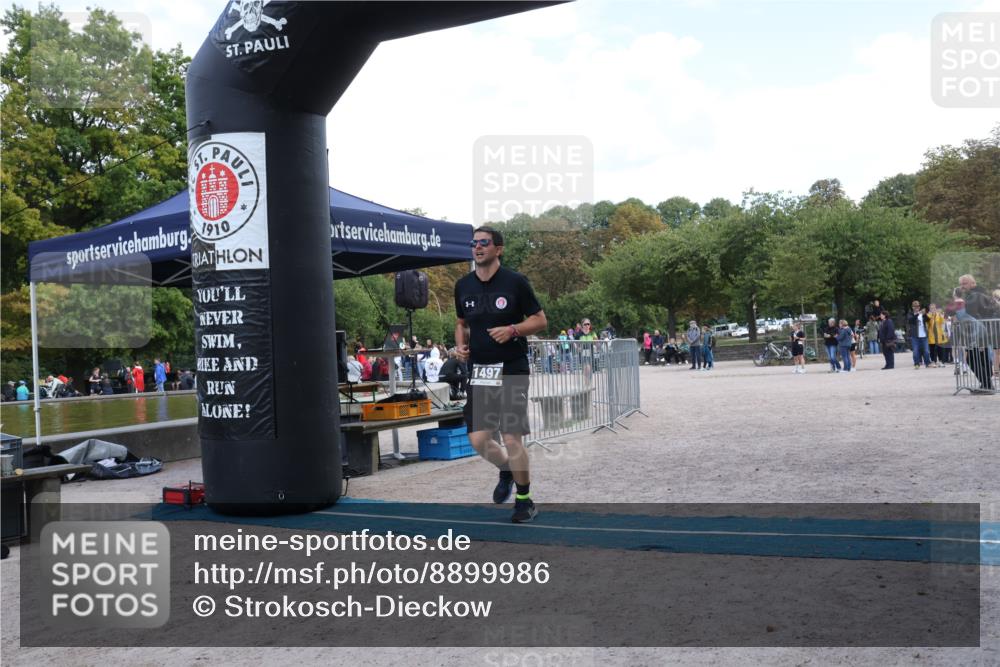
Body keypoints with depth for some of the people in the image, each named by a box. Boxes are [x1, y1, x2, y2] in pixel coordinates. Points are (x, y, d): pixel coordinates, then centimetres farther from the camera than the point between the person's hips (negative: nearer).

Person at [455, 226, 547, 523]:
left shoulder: (515, 281, -6)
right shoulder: (463, 285, 8)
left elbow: (540, 320, -1)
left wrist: (513, 329, -18)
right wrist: (460, 344, 2)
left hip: (511, 369, -4)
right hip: (479, 371, 5)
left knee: (512, 439, -6)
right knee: (478, 439, 1)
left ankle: (525, 499, 15)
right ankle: (507, 470, 34)